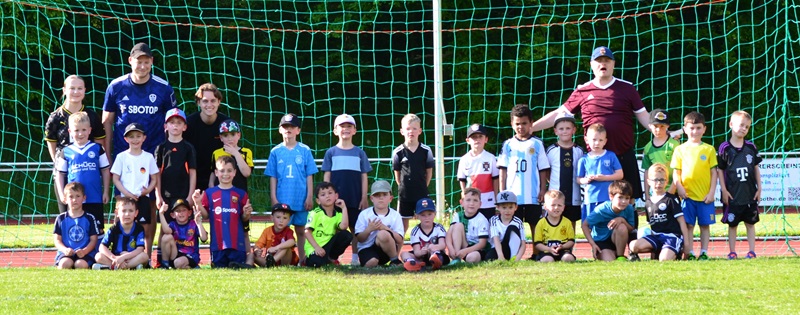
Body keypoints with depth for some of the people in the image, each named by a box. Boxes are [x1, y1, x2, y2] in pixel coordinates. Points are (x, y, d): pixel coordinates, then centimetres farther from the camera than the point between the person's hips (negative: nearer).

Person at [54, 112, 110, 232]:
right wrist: (62, 194, 1)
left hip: (95, 199, -1)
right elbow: (60, 174, 9)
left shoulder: (97, 149, 2)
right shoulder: (66, 152, 4)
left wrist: (105, 192, 2)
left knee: (97, 229, 3)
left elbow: (105, 171, 6)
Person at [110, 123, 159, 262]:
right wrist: (126, 193, -11)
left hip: (143, 198, 1)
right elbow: (115, 178, 2)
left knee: (146, 230, 0)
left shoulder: (148, 157, 7)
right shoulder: (122, 157, 3)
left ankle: (148, 259, 5)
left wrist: (148, 189, -10)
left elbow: (154, 179, 10)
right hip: (126, 198, -1)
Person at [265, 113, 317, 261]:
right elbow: (273, 177, 6)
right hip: (282, 199, 0)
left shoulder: (304, 150, 2)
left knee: (300, 230, 7)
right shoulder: (276, 152, 4)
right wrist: (274, 198, -1)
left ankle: (302, 260, 13)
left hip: (300, 199, 0)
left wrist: (309, 197, -2)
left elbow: (309, 176, 3)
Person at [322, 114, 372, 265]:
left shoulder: (359, 153, 7)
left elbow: (364, 177, 7)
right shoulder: (331, 153, 5)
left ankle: (355, 258, 8)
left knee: (356, 228, 3)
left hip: (355, 198, 1)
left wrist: (364, 198, 0)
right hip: (336, 198, -1)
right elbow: (326, 176, 5)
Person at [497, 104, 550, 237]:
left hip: (533, 196, -1)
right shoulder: (508, 145, 7)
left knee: (536, 226, 3)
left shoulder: (537, 144, 4)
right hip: (513, 195, 1)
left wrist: (542, 190, -3)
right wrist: (502, 192, 1)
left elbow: (543, 170, 4)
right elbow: (503, 171, 7)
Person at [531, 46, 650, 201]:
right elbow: (559, 114, 12)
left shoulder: (627, 88, 7)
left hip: (624, 157, 0)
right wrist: (530, 127, 7)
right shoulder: (582, 92, 8)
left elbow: (643, 117, 9)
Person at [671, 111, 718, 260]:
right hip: (687, 195, 0)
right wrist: (679, 188, -11)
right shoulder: (680, 150, 5)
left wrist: (712, 192, -3)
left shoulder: (709, 149, 4)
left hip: (705, 196, 0)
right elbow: (676, 172, 4)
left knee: (705, 225, 5)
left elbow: (713, 172, 4)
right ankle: (690, 253, 5)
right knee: (688, 225, 1)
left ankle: (704, 253, 11)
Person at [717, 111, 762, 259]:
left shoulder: (751, 147, 4)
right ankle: (732, 252, 11)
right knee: (732, 224, 4)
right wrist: (724, 190, -6)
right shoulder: (725, 148, -5)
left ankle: (752, 251, 12)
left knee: (750, 223, 7)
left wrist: (759, 188, 6)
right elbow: (720, 170, -1)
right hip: (733, 195, -2)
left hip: (750, 194, 2)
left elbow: (756, 168, 10)